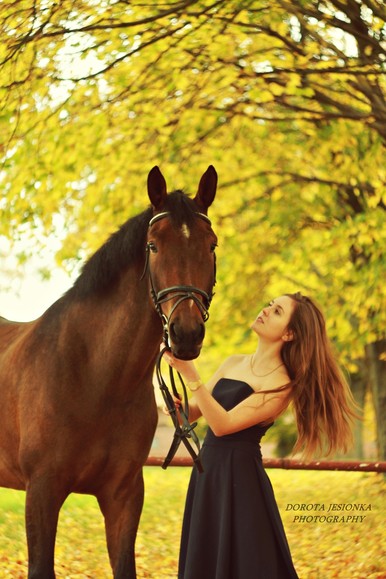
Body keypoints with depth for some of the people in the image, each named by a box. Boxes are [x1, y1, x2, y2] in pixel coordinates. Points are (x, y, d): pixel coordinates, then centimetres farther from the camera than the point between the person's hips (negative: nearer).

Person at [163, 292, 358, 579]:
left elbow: (223, 424, -21)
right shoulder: (233, 363, 10)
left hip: (240, 478, -7)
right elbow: (192, 412, 12)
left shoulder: (280, 384, -13)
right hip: (206, 473, 7)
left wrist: (190, 375, -27)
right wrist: (177, 405, -11)